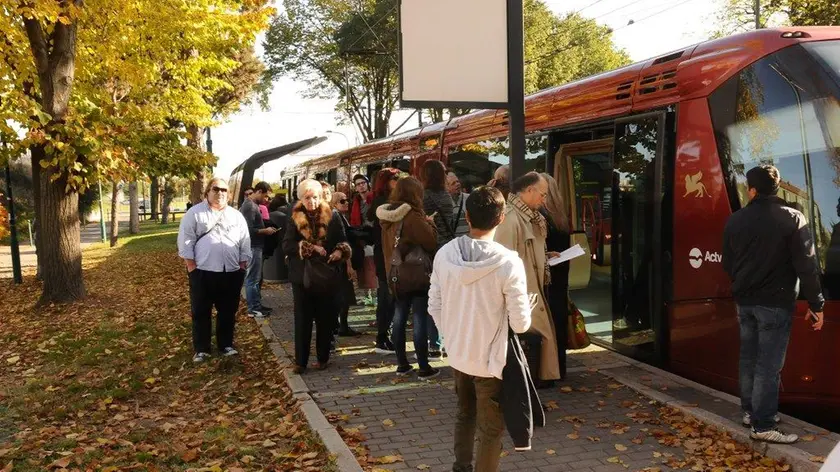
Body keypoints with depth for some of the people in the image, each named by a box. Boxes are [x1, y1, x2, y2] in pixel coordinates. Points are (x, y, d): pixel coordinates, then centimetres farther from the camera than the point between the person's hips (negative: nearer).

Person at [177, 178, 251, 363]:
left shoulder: (236, 216, 11)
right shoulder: (195, 213, 1)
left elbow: (245, 243, 12)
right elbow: (186, 240, -3)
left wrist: (242, 266, 5)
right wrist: (191, 266, -7)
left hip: (231, 272, 3)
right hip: (202, 271, -3)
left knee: (228, 311, 11)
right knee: (201, 312, 4)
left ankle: (226, 345, 23)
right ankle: (201, 349, 13)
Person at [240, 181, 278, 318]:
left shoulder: (253, 204, 13)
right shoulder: (249, 206, -19)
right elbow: (249, 229, -24)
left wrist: (266, 228, 7)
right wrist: (265, 231, -14)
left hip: (256, 246, 10)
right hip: (253, 247, -10)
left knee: (256, 278, 16)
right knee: (252, 279, -3)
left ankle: (257, 304, 24)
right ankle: (253, 309, 4)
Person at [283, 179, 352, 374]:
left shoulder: (332, 216, 1)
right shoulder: (296, 218, 1)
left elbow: (343, 241, 1)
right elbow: (286, 246, -8)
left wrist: (340, 251, -21)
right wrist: (310, 248, -18)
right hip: (302, 276, 0)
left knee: (326, 318, 7)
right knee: (302, 319, 3)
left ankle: (323, 358, 20)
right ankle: (300, 361, 11)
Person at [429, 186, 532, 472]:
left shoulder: (445, 254, -9)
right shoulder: (508, 262, -23)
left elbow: (434, 307, 0)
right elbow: (521, 323, -18)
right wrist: (520, 319, 5)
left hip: (457, 354, 5)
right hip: (491, 359, -5)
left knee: (464, 415, 26)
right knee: (491, 429, 12)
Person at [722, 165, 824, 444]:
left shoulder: (735, 220, 4)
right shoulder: (792, 218, -11)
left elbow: (727, 263, 14)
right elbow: (806, 265, -13)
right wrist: (816, 303, -6)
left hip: (745, 301, 5)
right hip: (775, 302, -5)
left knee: (748, 358, 16)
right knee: (768, 364, -3)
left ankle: (750, 411, 25)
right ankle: (763, 425, 0)